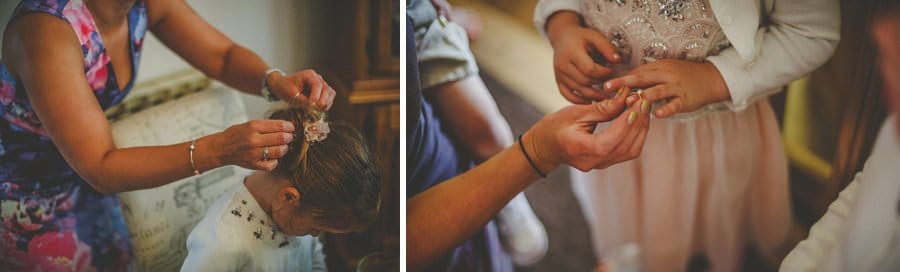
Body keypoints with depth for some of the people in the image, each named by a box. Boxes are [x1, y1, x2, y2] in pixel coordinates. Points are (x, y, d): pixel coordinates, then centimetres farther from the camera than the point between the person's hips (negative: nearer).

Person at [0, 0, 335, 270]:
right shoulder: (48, 27, -34)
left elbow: (223, 56, -3)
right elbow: (100, 168, -34)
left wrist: (275, 81, -25)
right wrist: (219, 149, -44)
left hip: (82, 181, 6)